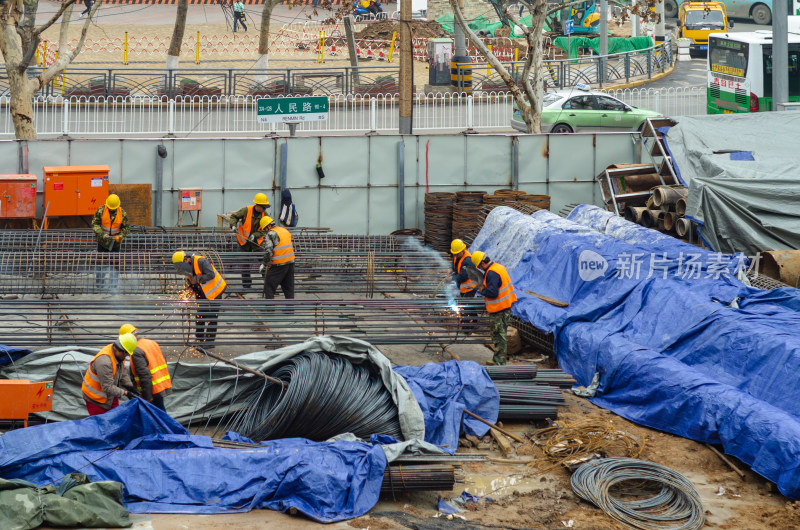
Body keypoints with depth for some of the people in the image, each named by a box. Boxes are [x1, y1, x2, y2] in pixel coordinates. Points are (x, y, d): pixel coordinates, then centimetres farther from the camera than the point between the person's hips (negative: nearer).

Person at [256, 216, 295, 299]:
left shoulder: (270, 234, -11)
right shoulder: (285, 230, 14)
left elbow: (268, 252, -20)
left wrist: (264, 265, -11)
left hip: (278, 265, -7)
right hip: (290, 263, 7)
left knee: (269, 286, 2)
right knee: (289, 287, 15)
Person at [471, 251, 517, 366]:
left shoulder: (491, 273, -21)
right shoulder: (499, 267, 11)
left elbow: (493, 293, -27)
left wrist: (482, 290, -10)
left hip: (498, 310, -10)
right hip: (506, 306, 10)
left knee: (499, 335, -4)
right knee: (498, 334, 17)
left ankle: (499, 361, 0)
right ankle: (497, 359, 24)